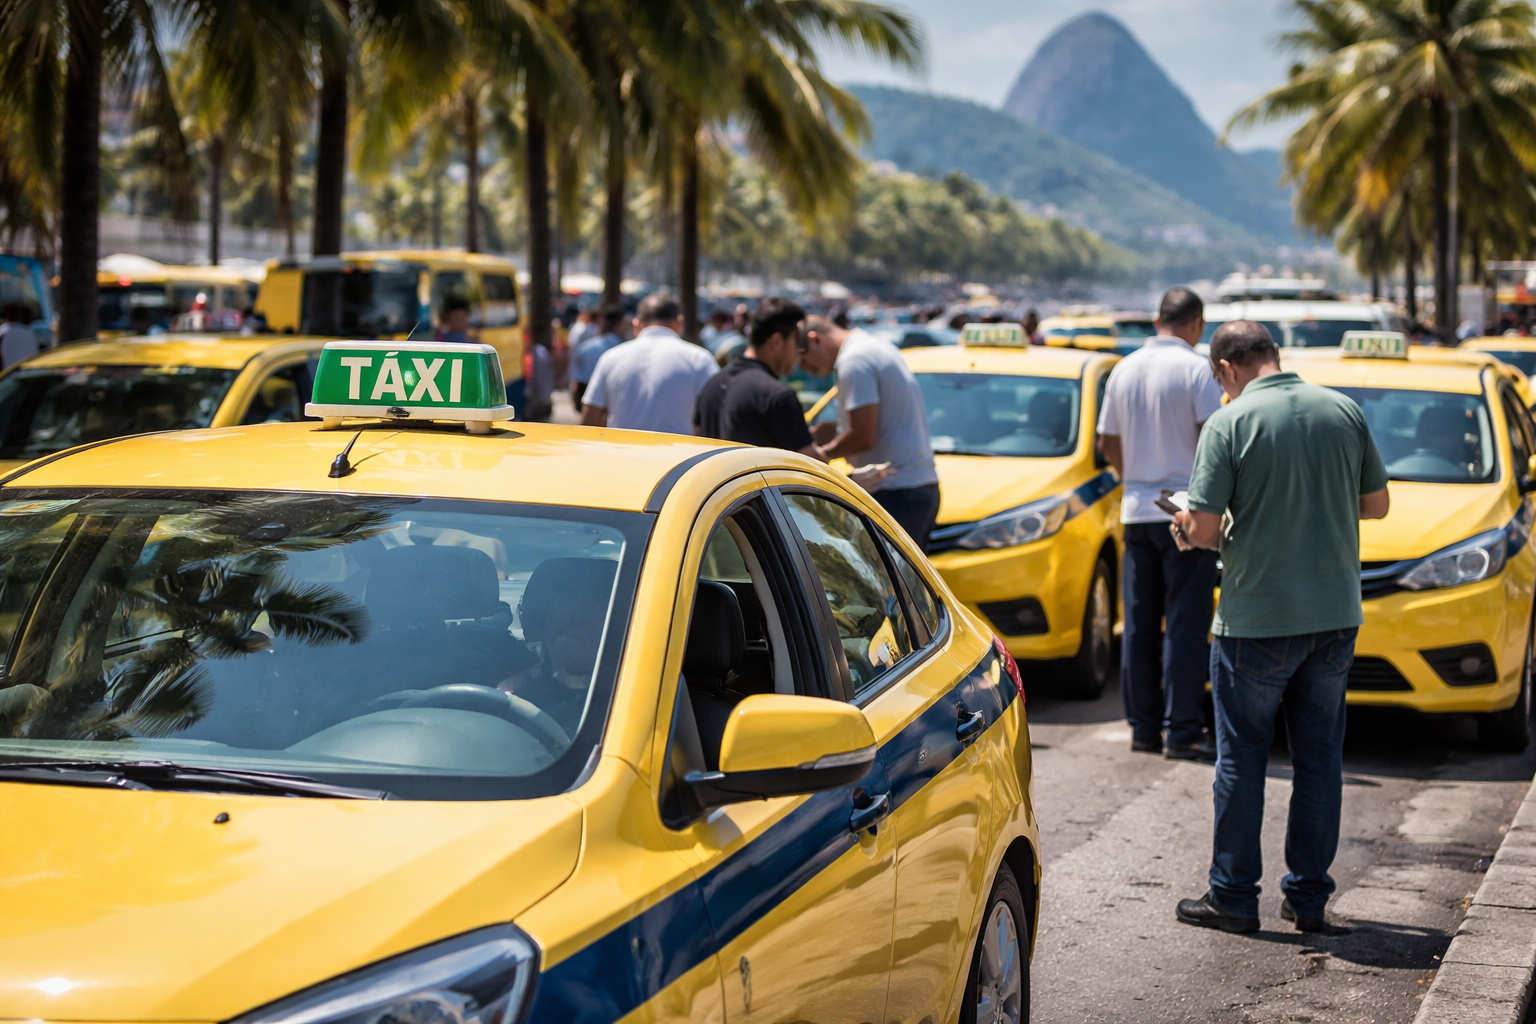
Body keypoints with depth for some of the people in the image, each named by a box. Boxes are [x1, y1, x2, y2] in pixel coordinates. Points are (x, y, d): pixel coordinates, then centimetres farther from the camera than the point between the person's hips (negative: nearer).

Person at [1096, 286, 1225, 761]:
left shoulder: (1125, 370, 8)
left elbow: (1108, 445, 14)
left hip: (1137, 511, 6)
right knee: (1186, 626, -2)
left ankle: (1143, 726, 14)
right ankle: (1182, 731, -2)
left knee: (1139, 626, 10)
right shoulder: (1195, 370, -10)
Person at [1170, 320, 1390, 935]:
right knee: (1320, 758, 12)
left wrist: (1189, 533, 8)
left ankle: (1233, 896, 12)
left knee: (1241, 758, 7)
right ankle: (1309, 897, 17)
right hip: (1336, 614, 4)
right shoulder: (1344, 412, 2)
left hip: (1257, 619, -4)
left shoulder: (1229, 424, -11)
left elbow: (1204, 527, -14)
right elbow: (1376, 504, 10)